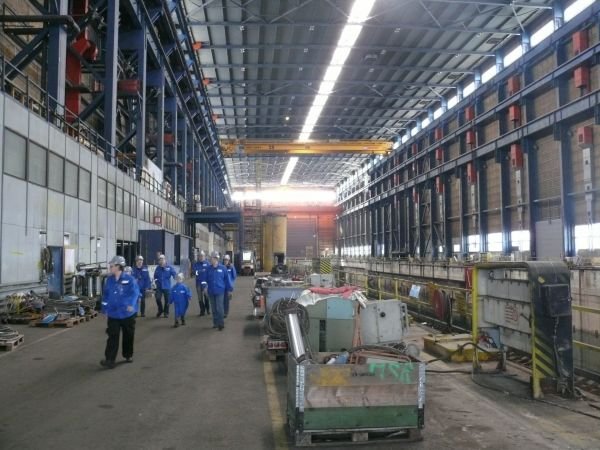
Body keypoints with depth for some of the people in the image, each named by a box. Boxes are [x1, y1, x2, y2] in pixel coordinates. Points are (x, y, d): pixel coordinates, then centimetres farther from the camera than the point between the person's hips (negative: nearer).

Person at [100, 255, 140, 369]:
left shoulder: (129, 279, -10)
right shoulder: (109, 280, 5)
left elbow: (134, 293, -18)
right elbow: (105, 295, 12)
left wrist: (131, 304, -34)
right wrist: (105, 310, 13)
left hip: (127, 314, -2)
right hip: (113, 314, 2)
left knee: (128, 336, 12)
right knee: (112, 337, -5)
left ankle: (128, 355, 31)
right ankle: (110, 360, -6)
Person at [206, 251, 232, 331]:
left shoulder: (222, 268, -5)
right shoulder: (209, 268, 2)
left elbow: (227, 279, 1)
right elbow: (206, 279, 9)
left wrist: (228, 289, 3)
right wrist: (205, 286, 1)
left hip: (220, 291, -3)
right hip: (211, 291, 4)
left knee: (219, 308, -7)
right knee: (213, 309, 12)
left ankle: (221, 324, 2)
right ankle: (215, 323, 23)